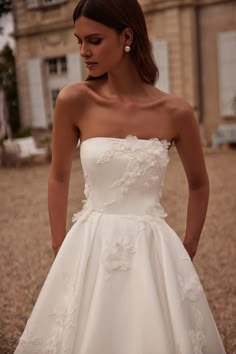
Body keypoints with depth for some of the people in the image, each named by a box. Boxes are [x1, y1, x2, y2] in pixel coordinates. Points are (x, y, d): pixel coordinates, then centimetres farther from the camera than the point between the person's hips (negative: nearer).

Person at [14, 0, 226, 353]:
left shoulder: (175, 111, -8)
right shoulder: (74, 101, -8)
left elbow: (199, 184, 8)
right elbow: (59, 177, 5)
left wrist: (187, 254, 8)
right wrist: (61, 249, 6)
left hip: (154, 252, 0)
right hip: (91, 251, 0)